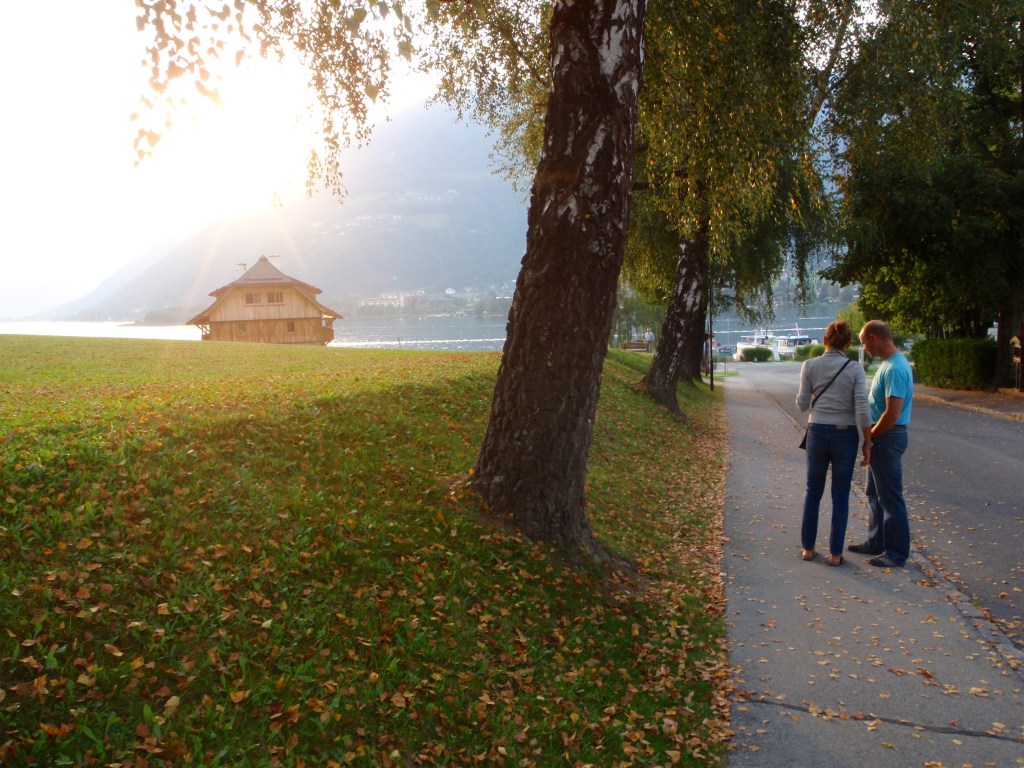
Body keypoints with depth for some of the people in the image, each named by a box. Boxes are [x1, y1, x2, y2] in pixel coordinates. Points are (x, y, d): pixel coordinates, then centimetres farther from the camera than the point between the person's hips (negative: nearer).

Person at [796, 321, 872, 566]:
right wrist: (867, 442, -2)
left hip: (817, 433, 1)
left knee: (813, 492, 15)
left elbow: (802, 404, -1)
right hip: (845, 435, -1)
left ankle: (808, 548, 20)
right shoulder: (854, 369, -8)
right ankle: (835, 553, 13)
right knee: (840, 496, 8)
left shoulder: (810, 365, -5)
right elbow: (862, 410, -11)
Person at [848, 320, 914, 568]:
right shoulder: (889, 363, 10)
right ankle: (877, 542, 31)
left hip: (887, 438, -10)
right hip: (880, 437, 10)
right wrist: (871, 437, 12)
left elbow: (892, 414, -25)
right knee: (875, 494, 19)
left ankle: (896, 553, 9)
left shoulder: (895, 368, -22)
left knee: (890, 498, -1)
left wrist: (869, 437, -13)